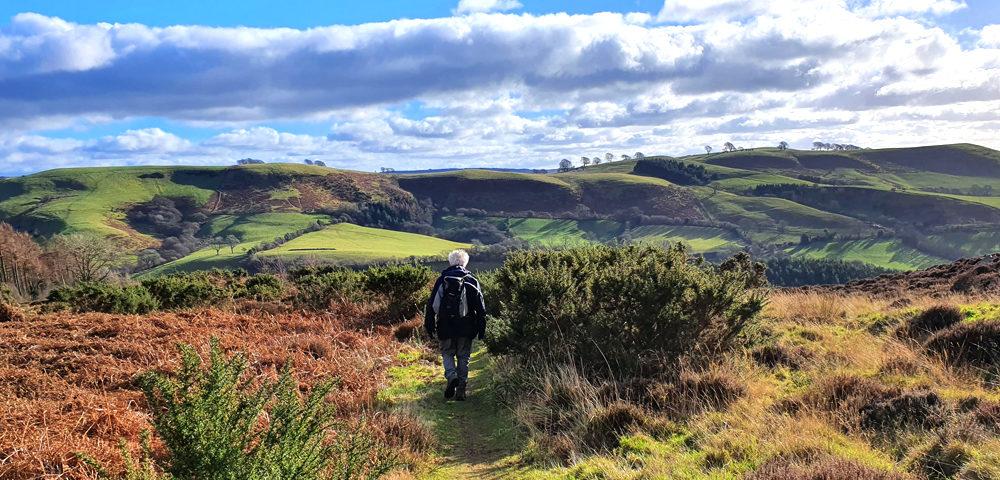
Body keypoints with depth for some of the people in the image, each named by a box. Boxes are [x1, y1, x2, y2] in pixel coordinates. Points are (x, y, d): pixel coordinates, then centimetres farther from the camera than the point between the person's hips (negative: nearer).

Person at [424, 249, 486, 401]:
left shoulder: (441, 280, 1)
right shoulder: (472, 281, 2)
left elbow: (432, 304, 2)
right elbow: (480, 308, 3)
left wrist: (429, 325, 8)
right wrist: (481, 328, 8)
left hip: (446, 326, 0)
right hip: (466, 328, 1)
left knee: (447, 353, 15)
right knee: (463, 357, 9)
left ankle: (452, 376, -13)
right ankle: (461, 391, 7)